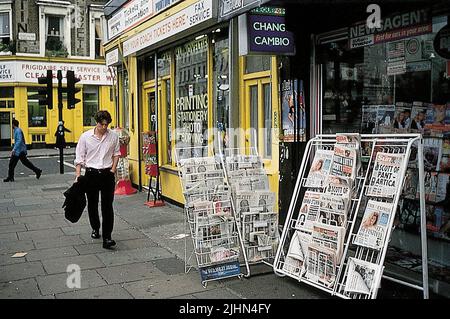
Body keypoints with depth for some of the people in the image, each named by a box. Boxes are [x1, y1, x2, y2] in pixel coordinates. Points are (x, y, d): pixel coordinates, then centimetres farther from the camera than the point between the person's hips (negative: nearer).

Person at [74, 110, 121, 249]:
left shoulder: (113, 136, 1)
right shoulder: (85, 136, -3)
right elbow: (79, 157, 0)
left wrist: (113, 169, 3)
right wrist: (78, 175, -6)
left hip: (107, 174, 0)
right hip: (91, 174, 0)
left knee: (107, 206, -7)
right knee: (92, 204, 13)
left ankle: (107, 238, -8)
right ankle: (95, 228, 38)